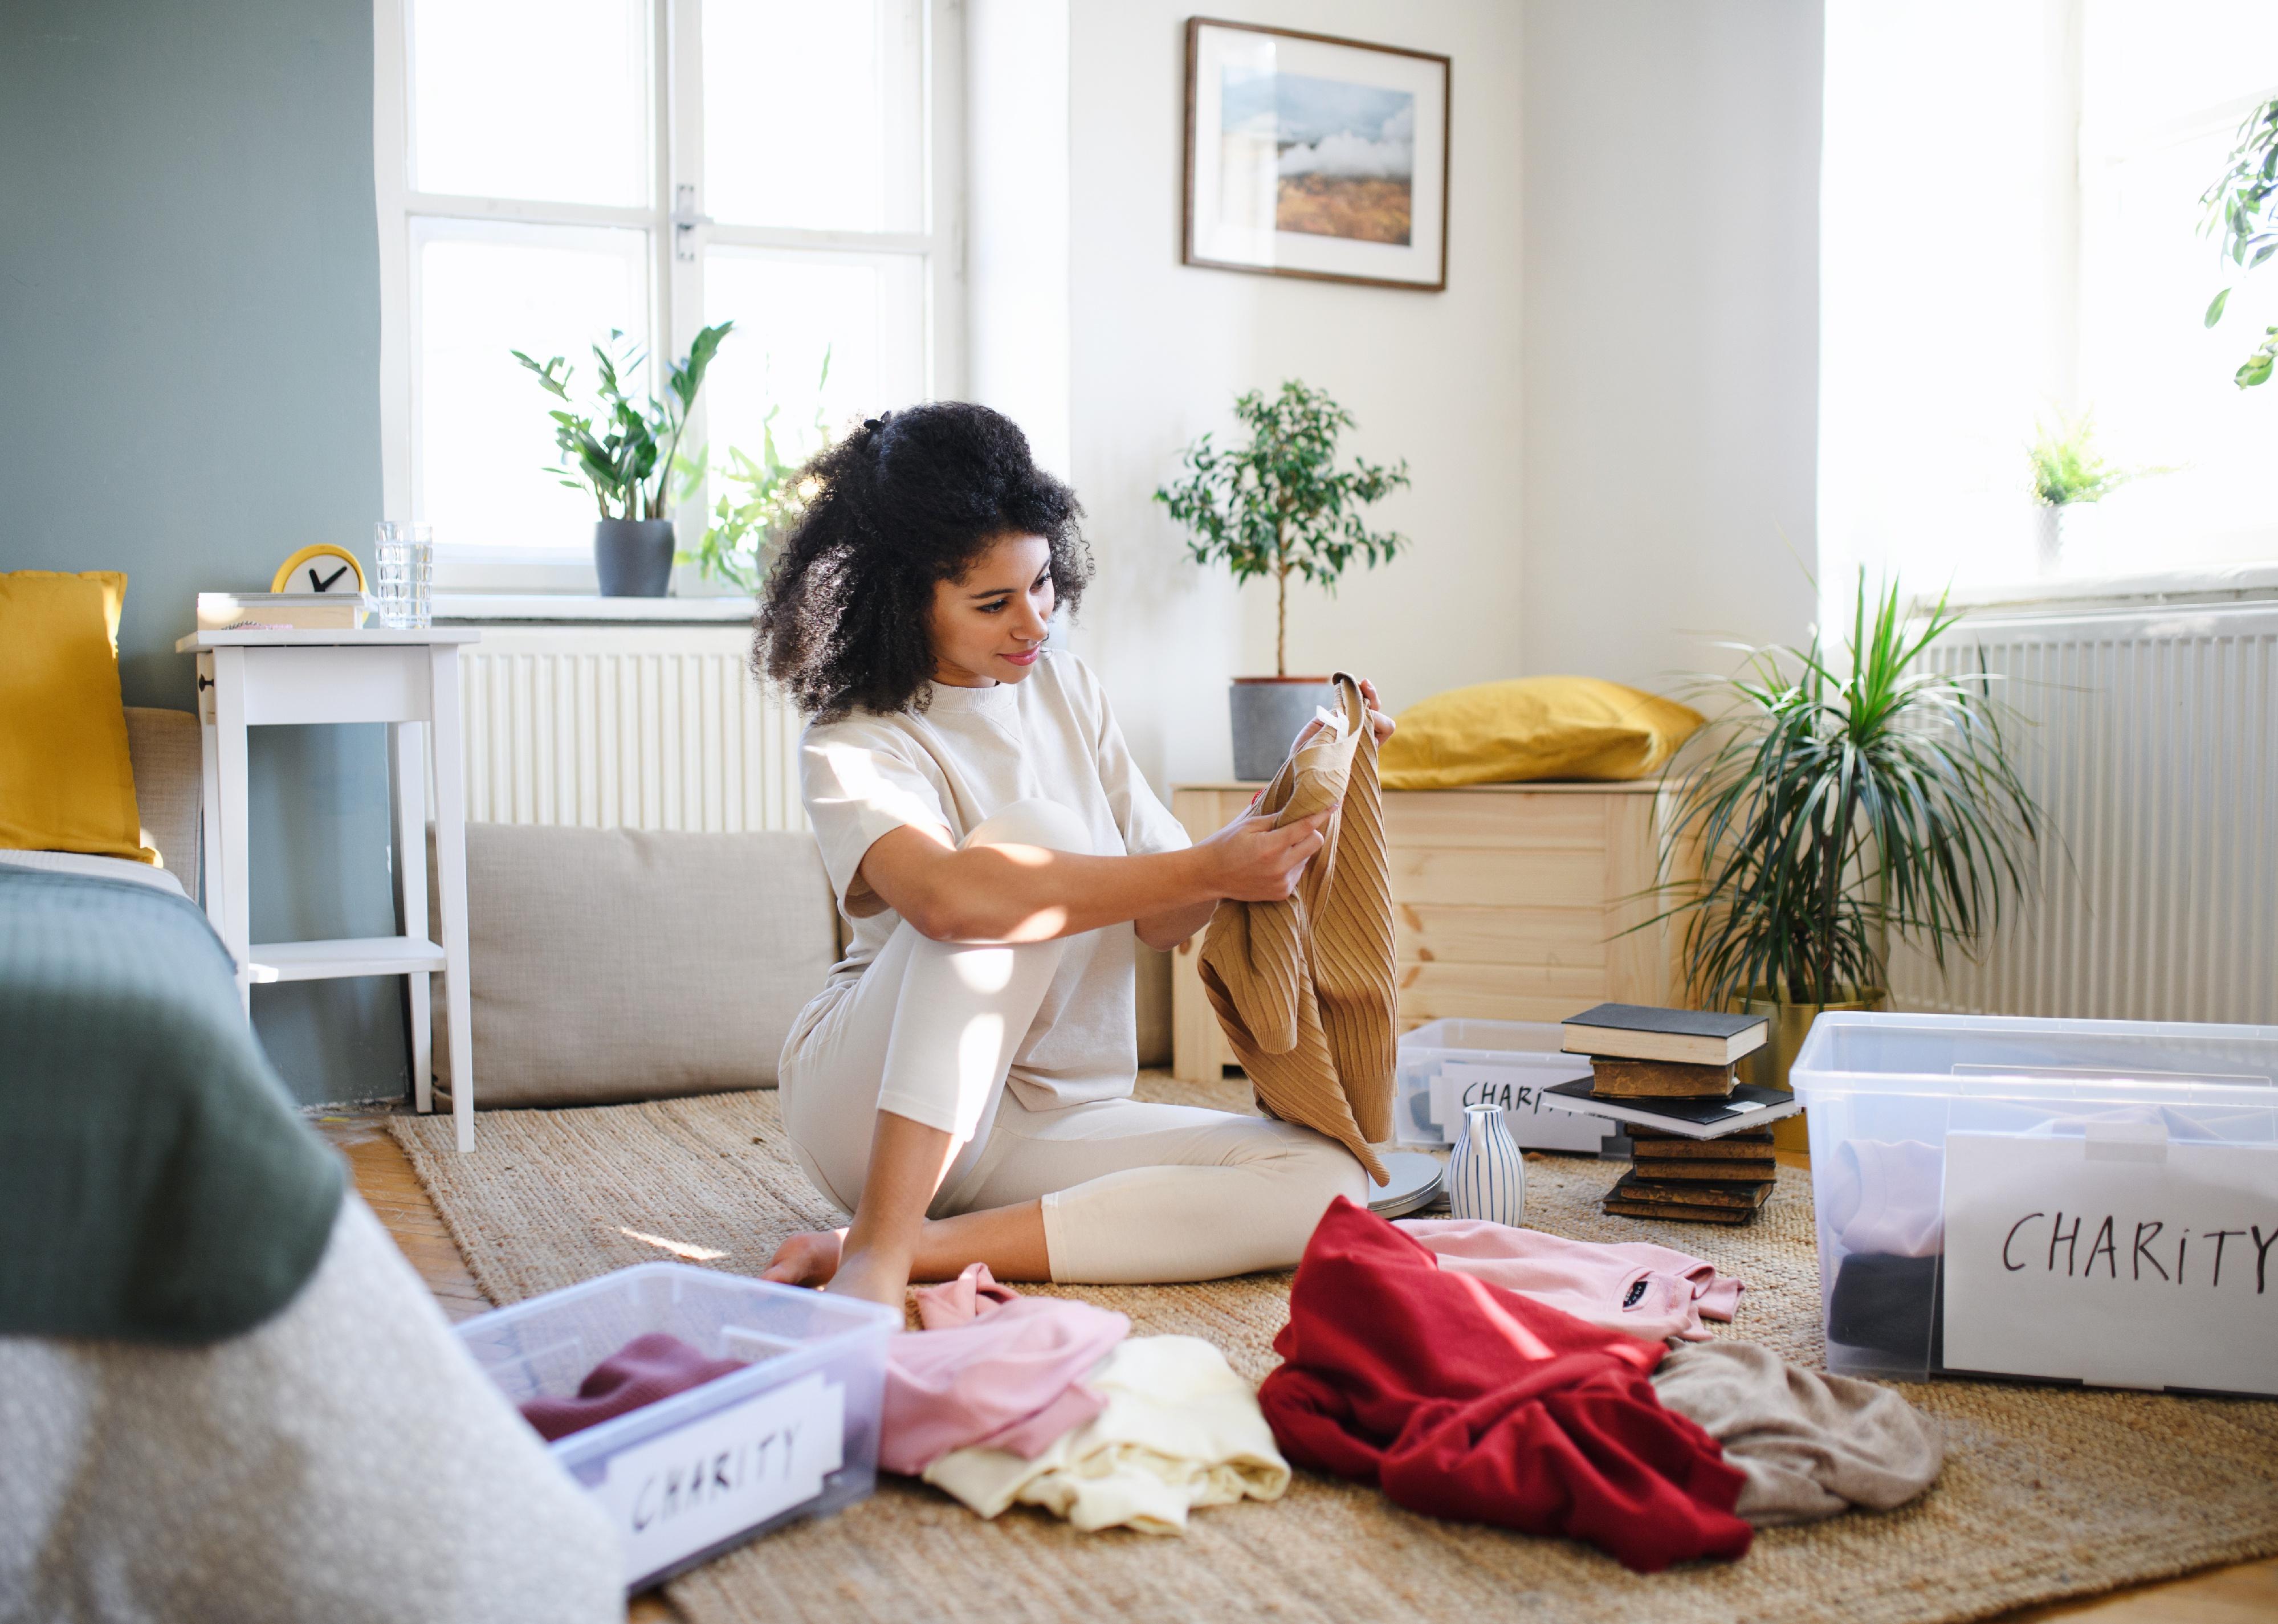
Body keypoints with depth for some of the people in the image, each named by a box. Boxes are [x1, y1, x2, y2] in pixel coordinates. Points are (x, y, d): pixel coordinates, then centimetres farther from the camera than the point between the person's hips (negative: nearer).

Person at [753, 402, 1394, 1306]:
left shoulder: (1063, 689, 7)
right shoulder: (850, 748, -12)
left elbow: (1161, 919, 6)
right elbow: (946, 896, -35)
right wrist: (1208, 870, -33)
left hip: (1043, 1123, 6)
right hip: (869, 1104, -6)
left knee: (1324, 1180, -19)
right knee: (1036, 828, -29)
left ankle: (921, 1245, -24)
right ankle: (875, 1249, -33)